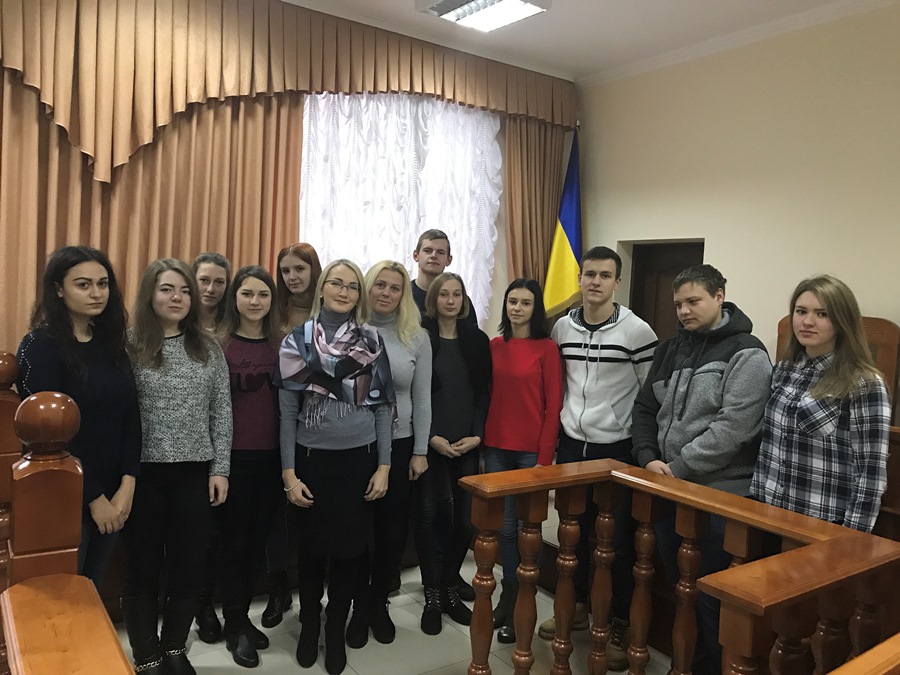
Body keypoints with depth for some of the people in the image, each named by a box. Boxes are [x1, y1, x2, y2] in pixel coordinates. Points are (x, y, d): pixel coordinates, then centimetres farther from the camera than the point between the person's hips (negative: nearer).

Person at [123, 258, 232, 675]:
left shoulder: (208, 348, 5)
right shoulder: (130, 346, -3)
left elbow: (222, 413, 5)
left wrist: (220, 469, 0)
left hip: (196, 472, 2)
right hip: (144, 472, -2)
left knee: (189, 566, 10)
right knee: (143, 567, 9)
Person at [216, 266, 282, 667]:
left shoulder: (279, 344, 6)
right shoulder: (219, 343, -6)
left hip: (270, 454, 4)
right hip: (233, 454, -4)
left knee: (259, 538, 14)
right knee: (234, 539, 7)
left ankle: (242, 614, 32)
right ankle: (235, 625, 23)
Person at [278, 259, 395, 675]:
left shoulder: (371, 341, 1)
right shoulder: (297, 341, -2)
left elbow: (383, 407, 2)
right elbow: (287, 410, -1)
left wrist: (383, 466, -3)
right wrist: (288, 472, -5)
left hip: (359, 458, 1)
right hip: (312, 458, 0)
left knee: (348, 547, 9)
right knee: (312, 547, 11)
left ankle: (336, 631, 30)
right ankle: (309, 626, 34)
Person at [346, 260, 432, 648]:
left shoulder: (417, 338, 0)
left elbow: (422, 399, 2)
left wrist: (420, 451, 0)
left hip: (398, 445, 2)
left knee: (393, 530, 10)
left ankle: (379, 603, 31)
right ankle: (359, 607, 27)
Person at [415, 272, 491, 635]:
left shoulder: (477, 340, 8)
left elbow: (484, 392, 6)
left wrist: (476, 435, -5)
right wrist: (432, 438, -11)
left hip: (467, 444, 3)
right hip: (429, 444, -2)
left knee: (466, 519, 2)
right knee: (429, 516, 2)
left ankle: (450, 588, 23)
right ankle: (433, 597, 17)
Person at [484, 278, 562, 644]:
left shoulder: (547, 348, -6)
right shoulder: (494, 346, 6)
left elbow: (553, 405, -7)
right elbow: (487, 395, 10)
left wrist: (545, 457, -9)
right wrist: (483, 440, 4)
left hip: (531, 449, -3)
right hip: (496, 447, 3)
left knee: (528, 527, 7)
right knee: (505, 526, 11)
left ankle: (522, 605, 22)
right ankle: (508, 594, 29)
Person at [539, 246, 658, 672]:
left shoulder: (637, 331, -11)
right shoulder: (562, 328, 3)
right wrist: (556, 437, 13)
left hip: (617, 449, -4)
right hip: (572, 445, 4)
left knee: (618, 539, 5)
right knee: (574, 531, 15)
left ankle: (621, 625, 21)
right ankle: (578, 606, 34)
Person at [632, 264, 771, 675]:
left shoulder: (746, 354, -10)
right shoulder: (671, 349, 11)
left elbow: (734, 427, -18)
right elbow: (645, 407, 12)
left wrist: (679, 468, -16)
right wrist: (648, 458, -3)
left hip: (719, 493, -6)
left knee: (710, 596, 4)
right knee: (677, 586, 17)